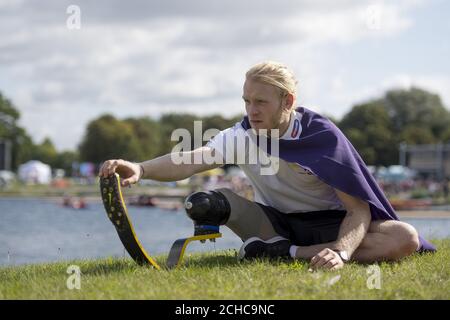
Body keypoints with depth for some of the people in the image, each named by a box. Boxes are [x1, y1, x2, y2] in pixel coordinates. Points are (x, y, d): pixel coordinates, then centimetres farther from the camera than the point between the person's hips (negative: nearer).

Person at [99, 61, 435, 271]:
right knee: (207, 202, -21)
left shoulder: (322, 136, -18)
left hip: (328, 223, -2)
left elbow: (358, 208, -22)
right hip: (275, 222, 2)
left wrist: (340, 252, -42)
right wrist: (140, 169, -49)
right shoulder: (242, 135, -10)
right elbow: (193, 159, -29)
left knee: (405, 237, -32)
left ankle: (289, 253, -26)